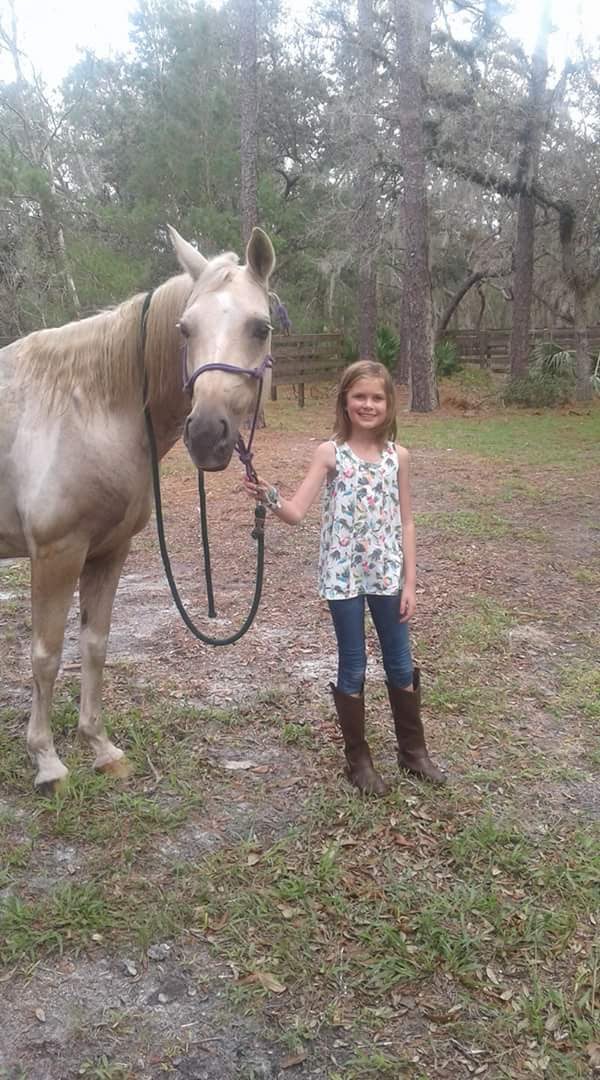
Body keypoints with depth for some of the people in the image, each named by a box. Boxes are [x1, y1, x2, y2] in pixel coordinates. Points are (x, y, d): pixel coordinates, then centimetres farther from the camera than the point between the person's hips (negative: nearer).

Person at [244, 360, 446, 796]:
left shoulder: (398, 455, 1)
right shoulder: (330, 453, -7)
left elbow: (406, 522, 4)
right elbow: (296, 512, -13)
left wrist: (409, 583, 1)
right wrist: (269, 497, -35)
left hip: (387, 574, 3)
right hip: (343, 575, -2)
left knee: (401, 664, 14)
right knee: (353, 667, 8)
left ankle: (413, 748, 33)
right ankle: (359, 759, 25)